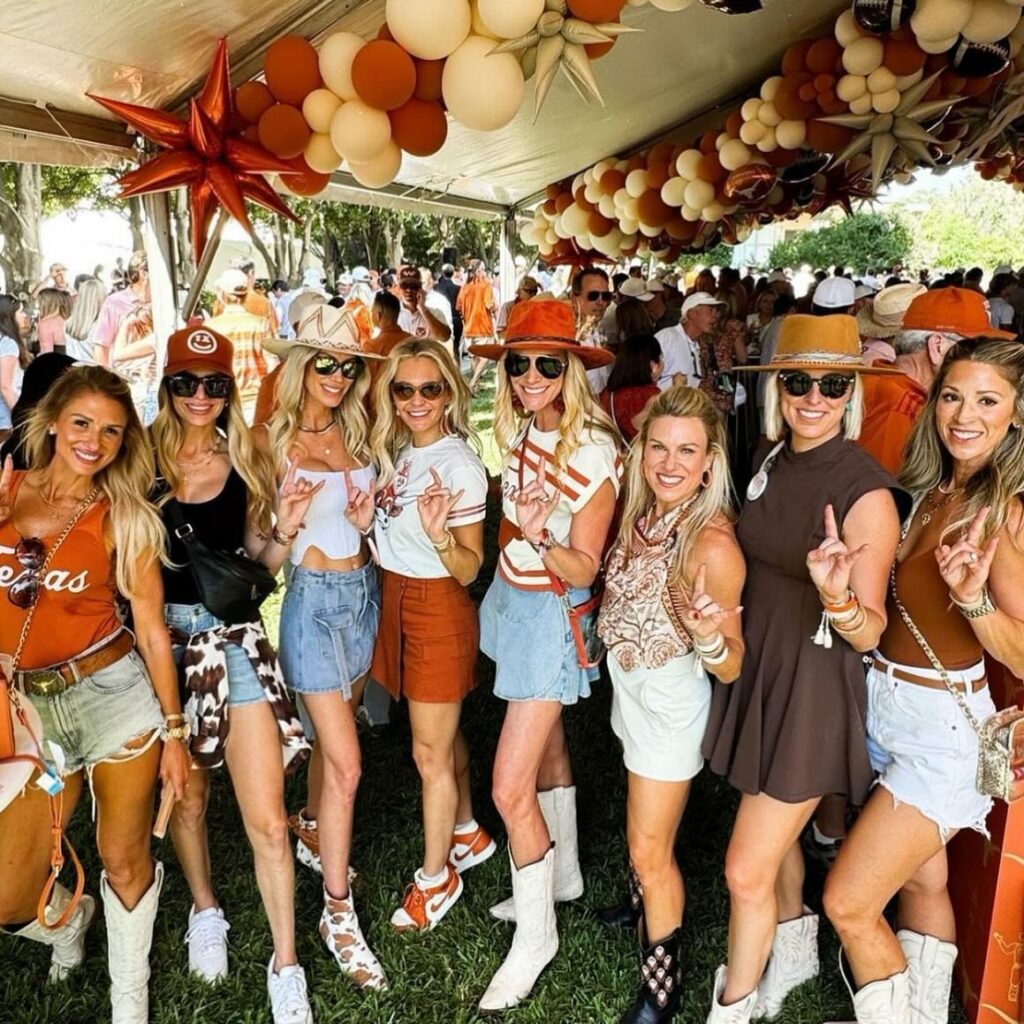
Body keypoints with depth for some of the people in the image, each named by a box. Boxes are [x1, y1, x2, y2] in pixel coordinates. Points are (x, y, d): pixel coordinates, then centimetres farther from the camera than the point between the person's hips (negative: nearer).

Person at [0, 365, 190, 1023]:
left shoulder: (125, 518, -3)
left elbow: (153, 629, -2)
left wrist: (174, 730, -1)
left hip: (117, 696, -2)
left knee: (126, 862, 10)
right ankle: (70, 919, 45)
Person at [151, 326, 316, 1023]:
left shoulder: (246, 461, 3)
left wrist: (286, 530, -9)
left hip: (235, 637, 0)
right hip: (164, 636, 0)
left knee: (267, 820, -3)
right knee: (186, 796, 19)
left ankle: (286, 965, 15)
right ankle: (206, 912, 46)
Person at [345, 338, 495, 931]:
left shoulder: (461, 467, -19)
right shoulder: (397, 451, 4)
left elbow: (468, 570, -18)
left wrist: (440, 534, -37)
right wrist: (368, 523, -7)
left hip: (439, 609, -7)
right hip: (395, 599, 8)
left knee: (430, 753, 5)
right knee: (444, 734, 22)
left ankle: (437, 877, 24)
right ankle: (468, 833, 42)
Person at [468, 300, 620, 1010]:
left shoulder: (593, 451, -22)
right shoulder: (517, 431, -2)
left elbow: (582, 569, -21)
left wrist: (538, 535, -36)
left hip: (553, 614, -7)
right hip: (510, 598, 7)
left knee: (511, 789, -5)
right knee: (547, 746, 23)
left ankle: (535, 936, 16)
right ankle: (563, 876, 44)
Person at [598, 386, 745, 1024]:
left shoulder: (712, 544, -29)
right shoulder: (641, 512, -8)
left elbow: (732, 668, -22)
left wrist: (709, 636, -43)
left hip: (670, 700, -7)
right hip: (630, 686, 7)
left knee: (650, 849, 8)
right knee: (645, 826, 28)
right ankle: (649, 906, 54)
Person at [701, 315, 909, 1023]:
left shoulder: (868, 494, -21)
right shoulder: (771, 459, 0)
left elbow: (868, 635, -19)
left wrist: (835, 595, -39)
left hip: (816, 687, -7)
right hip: (758, 668, 7)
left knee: (746, 870, 0)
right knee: (776, 834, 26)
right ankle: (796, 954, 52)